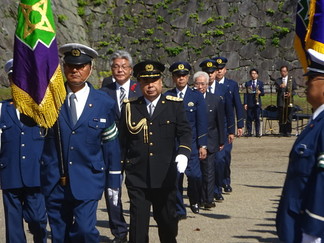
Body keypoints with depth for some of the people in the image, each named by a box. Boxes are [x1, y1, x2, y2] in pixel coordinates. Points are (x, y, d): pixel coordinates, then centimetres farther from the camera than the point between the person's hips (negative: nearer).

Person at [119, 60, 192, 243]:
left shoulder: (175, 105, 4)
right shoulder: (130, 107, 5)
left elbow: (185, 133, -1)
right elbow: (122, 140, 8)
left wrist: (183, 153, -20)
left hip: (165, 177, 1)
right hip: (137, 177, 0)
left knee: (168, 220, 13)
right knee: (138, 223, 0)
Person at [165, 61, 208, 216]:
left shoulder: (196, 96, 4)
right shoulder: (167, 97, 5)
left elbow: (201, 122, 1)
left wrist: (202, 145, -5)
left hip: (191, 142, -1)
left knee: (194, 174, -13)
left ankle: (194, 200, 16)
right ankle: (179, 211, 15)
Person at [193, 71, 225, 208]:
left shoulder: (216, 100, 5)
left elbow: (221, 123, 9)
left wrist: (221, 142, 7)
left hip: (209, 143, 0)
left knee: (209, 172, -3)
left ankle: (209, 199, 2)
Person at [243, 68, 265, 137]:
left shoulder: (260, 83, 13)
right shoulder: (247, 83, 11)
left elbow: (263, 93, 8)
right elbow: (245, 94, 5)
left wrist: (260, 92, -16)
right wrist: (245, 103, -3)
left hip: (257, 103, 0)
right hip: (249, 104, 0)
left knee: (257, 118, -2)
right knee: (249, 118, -2)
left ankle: (257, 132, 3)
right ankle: (249, 132, 4)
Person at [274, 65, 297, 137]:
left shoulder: (292, 80, 13)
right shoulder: (278, 80, 13)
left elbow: (294, 89, 6)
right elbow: (276, 89, -2)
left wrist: (291, 93, -14)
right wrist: (280, 86, -24)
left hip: (289, 101, 0)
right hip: (281, 101, 0)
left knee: (289, 117, -4)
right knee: (281, 118, -1)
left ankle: (288, 132, 0)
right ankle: (282, 131, 3)